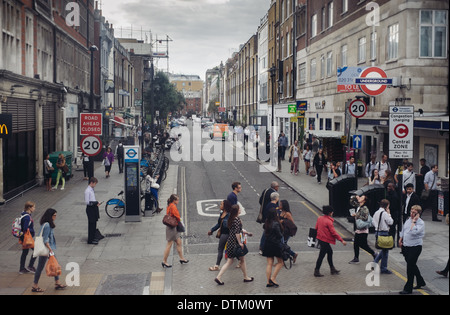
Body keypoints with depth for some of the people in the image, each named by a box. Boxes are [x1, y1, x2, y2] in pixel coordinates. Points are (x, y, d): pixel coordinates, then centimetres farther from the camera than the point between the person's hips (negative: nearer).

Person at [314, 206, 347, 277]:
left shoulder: (319, 219, 5)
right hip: (325, 240, -9)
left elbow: (316, 228, 14)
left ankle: (332, 269, 26)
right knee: (321, 255, -2)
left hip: (320, 238, 9)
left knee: (330, 252, 20)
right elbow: (333, 232, -18)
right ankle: (316, 271, 3)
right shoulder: (329, 221, -18)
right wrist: (341, 240, -12)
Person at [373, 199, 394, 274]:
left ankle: (375, 262, 17)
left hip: (377, 232, 8)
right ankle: (383, 268, 8)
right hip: (384, 233, -8)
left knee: (383, 250, 21)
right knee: (385, 251, 2)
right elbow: (391, 222, -11)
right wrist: (389, 214, -3)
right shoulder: (385, 213, -17)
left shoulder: (376, 213, 8)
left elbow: (373, 222, 13)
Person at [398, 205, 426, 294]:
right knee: (412, 266, 20)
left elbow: (413, 232, -29)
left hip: (415, 247, -8)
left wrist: (414, 222, -20)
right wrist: (400, 240, 19)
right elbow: (403, 230, 22)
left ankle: (408, 289, 2)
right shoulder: (408, 219, 9)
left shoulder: (421, 223, -13)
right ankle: (420, 282, 39)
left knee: (410, 267, -6)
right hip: (406, 246, 8)